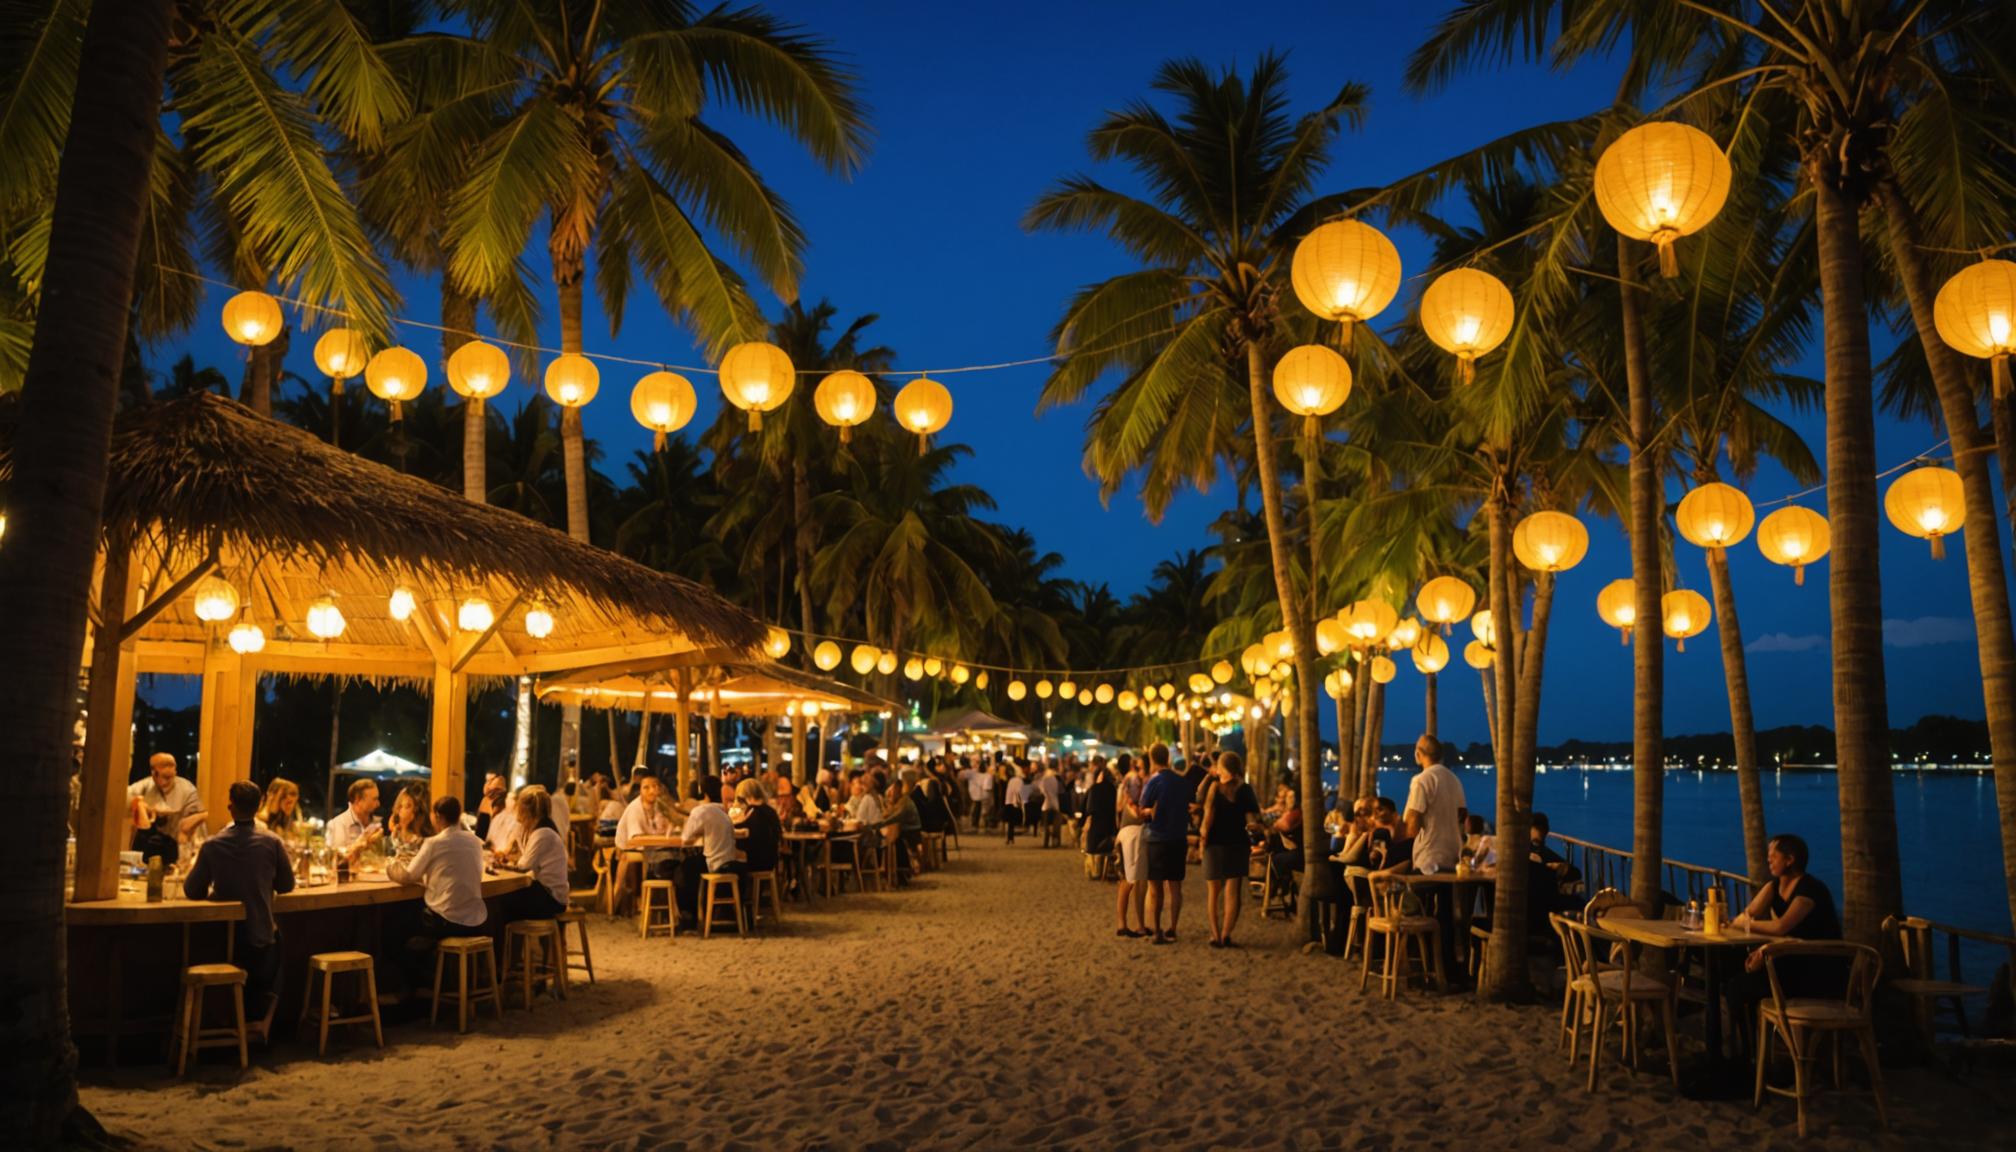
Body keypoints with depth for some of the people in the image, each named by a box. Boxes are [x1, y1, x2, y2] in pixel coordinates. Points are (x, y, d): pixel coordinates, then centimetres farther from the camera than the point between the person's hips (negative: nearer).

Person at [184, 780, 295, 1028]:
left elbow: (192, 891, -2)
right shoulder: (272, 843, -13)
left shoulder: (212, 845, -12)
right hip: (260, 936, -1)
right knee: (266, 987, 26)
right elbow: (287, 886, 1)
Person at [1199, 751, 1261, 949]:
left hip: (1215, 843, -1)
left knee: (1213, 891, 11)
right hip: (1238, 844, 1)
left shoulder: (1214, 786, -8)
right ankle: (1226, 934, -4)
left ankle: (1216, 935, 7)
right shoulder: (1245, 789, -2)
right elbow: (1254, 817, -2)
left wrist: (1204, 837, -5)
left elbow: (1208, 815, -14)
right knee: (1232, 891, 3)